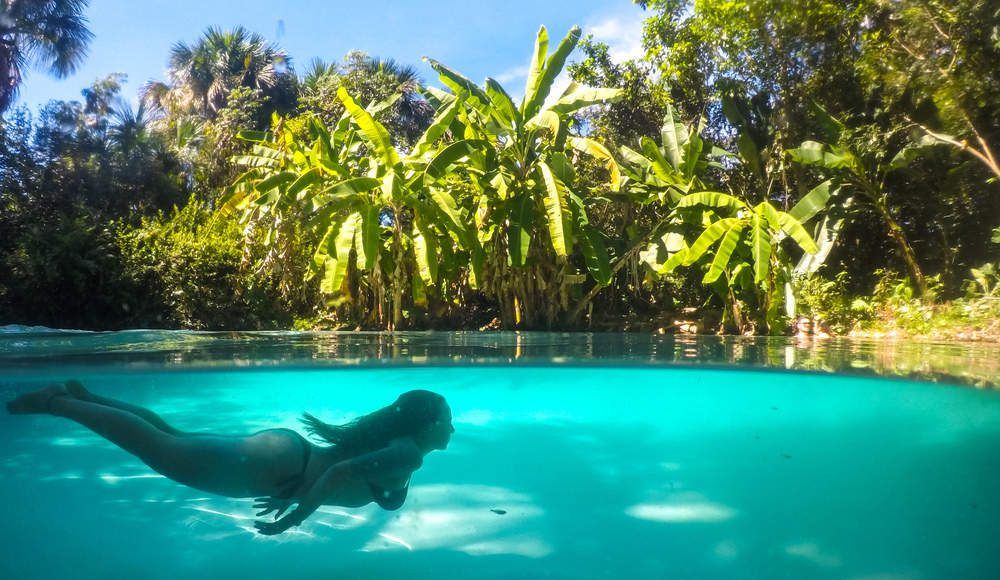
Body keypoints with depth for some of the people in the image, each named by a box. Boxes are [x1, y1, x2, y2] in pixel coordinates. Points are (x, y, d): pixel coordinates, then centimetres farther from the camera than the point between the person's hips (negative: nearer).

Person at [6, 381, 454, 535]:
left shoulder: (391, 440, 13)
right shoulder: (406, 454, -16)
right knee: (163, 451, -2)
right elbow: (342, 471, -27)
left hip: (282, 451, 8)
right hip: (273, 467, -8)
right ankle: (57, 403, 4)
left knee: (174, 440, 17)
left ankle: (82, 396, 24)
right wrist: (295, 516, -22)